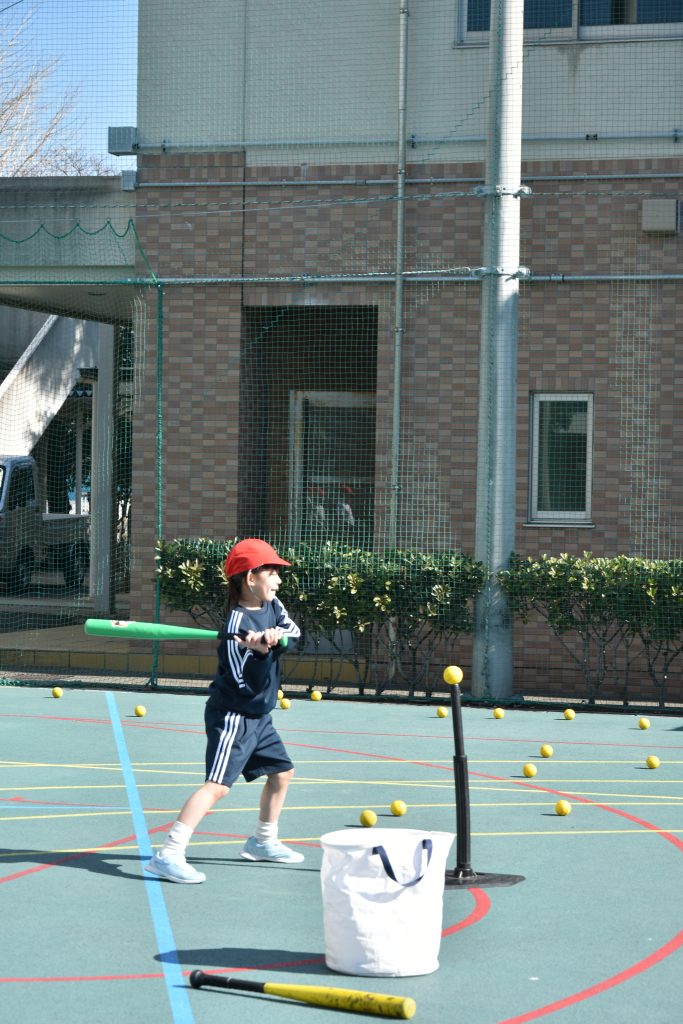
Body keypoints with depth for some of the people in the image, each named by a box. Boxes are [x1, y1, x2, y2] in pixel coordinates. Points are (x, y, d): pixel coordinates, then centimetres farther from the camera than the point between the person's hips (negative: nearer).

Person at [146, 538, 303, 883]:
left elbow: (295, 630, -8)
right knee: (218, 784, -22)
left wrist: (276, 634, -24)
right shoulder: (237, 624, -23)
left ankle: (263, 841, 40)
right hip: (232, 716, -10)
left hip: (259, 717, 10)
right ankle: (168, 854, -28)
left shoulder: (272, 607, 4)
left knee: (281, 772, 21)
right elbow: (244, 684, -23)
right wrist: (262, 650, -34)